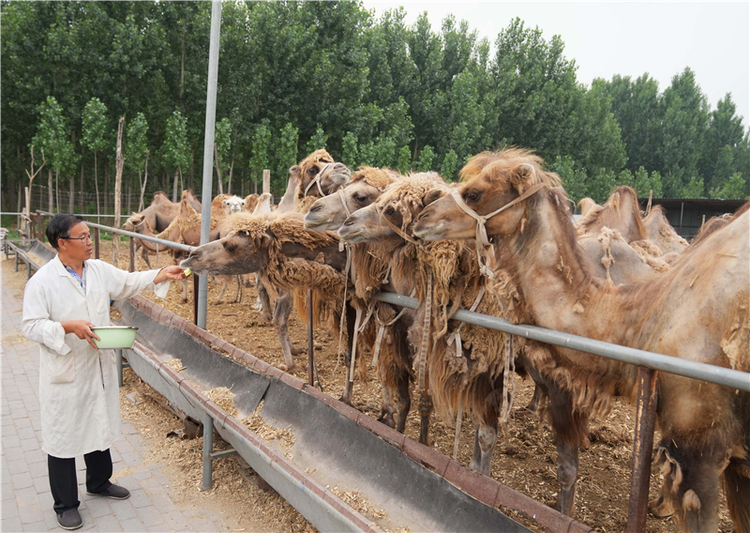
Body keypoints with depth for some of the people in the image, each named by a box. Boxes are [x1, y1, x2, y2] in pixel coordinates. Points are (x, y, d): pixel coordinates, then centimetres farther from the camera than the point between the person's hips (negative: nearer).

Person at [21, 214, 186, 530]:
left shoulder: (100, 270, 2)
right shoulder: (42, 282, -15)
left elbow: (129, 283, 13)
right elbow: (31, 326, -15)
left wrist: (161, 275, 0)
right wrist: (70, 327, -28)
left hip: (100, 368, 6)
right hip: (64, 374, -6)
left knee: (100, 426, 21)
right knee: (64, 436, 7)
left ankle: (99, 482, 43)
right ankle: (65, 504, 24)